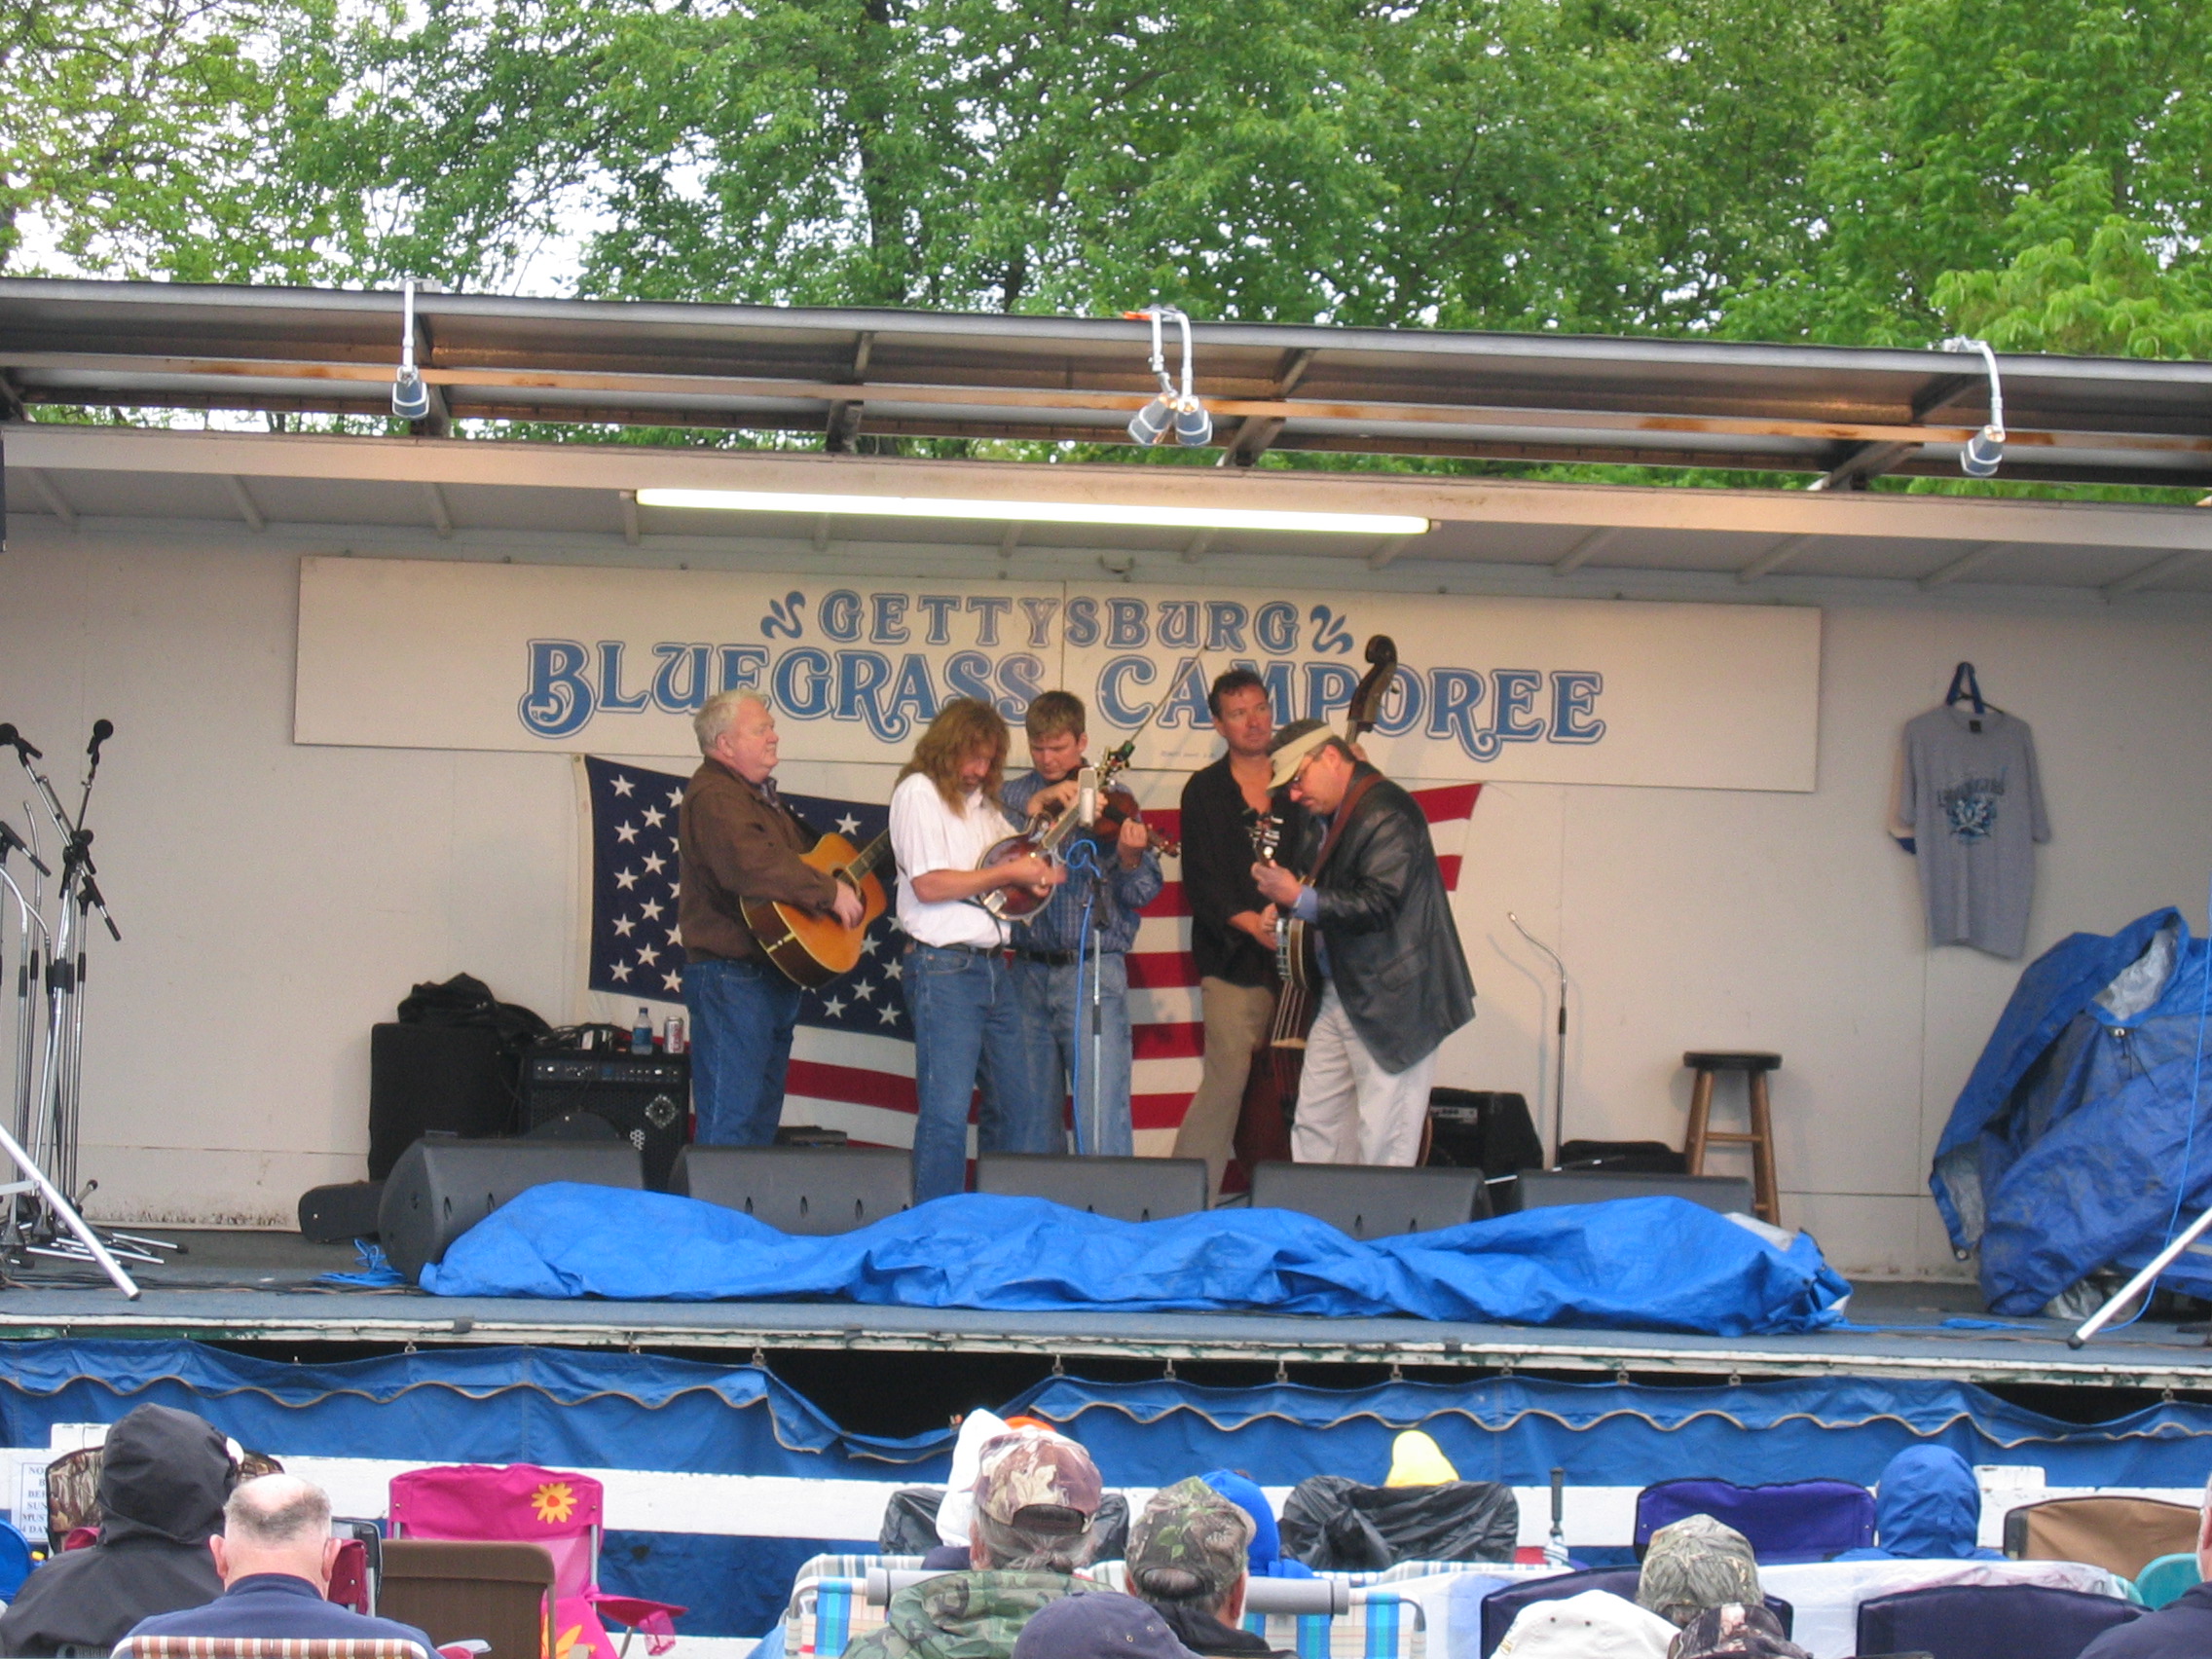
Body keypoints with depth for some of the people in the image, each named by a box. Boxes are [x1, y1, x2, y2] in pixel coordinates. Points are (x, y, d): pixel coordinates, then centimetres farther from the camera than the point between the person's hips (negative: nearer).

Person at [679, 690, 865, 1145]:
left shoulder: (761, 796, 21)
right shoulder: (714, 797, -14)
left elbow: (808, 852, 32)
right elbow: (750, 865, -32)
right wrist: (830, 891, -25)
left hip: (774, 978, 11)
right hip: (732, 975, -11)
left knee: (762, 1123, 13)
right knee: (730, 1128, -11)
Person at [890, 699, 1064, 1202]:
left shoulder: (983, 802, 19)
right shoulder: (919, 792, -5)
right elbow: (928, 884, -15)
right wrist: (1007, 873, -13)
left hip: (993, 967, 9)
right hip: (942, 967, -8)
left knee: (1026, 1104, 8)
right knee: (947, 1113, -9)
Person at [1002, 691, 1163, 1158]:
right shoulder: (1013, 798, 9)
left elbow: (1143, 893, -2)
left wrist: (1130, 860, -23)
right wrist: (1039, 806, -17)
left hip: (1092, 970, -3)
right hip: (1030, 972, 3)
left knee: (1102, 1116, -9)